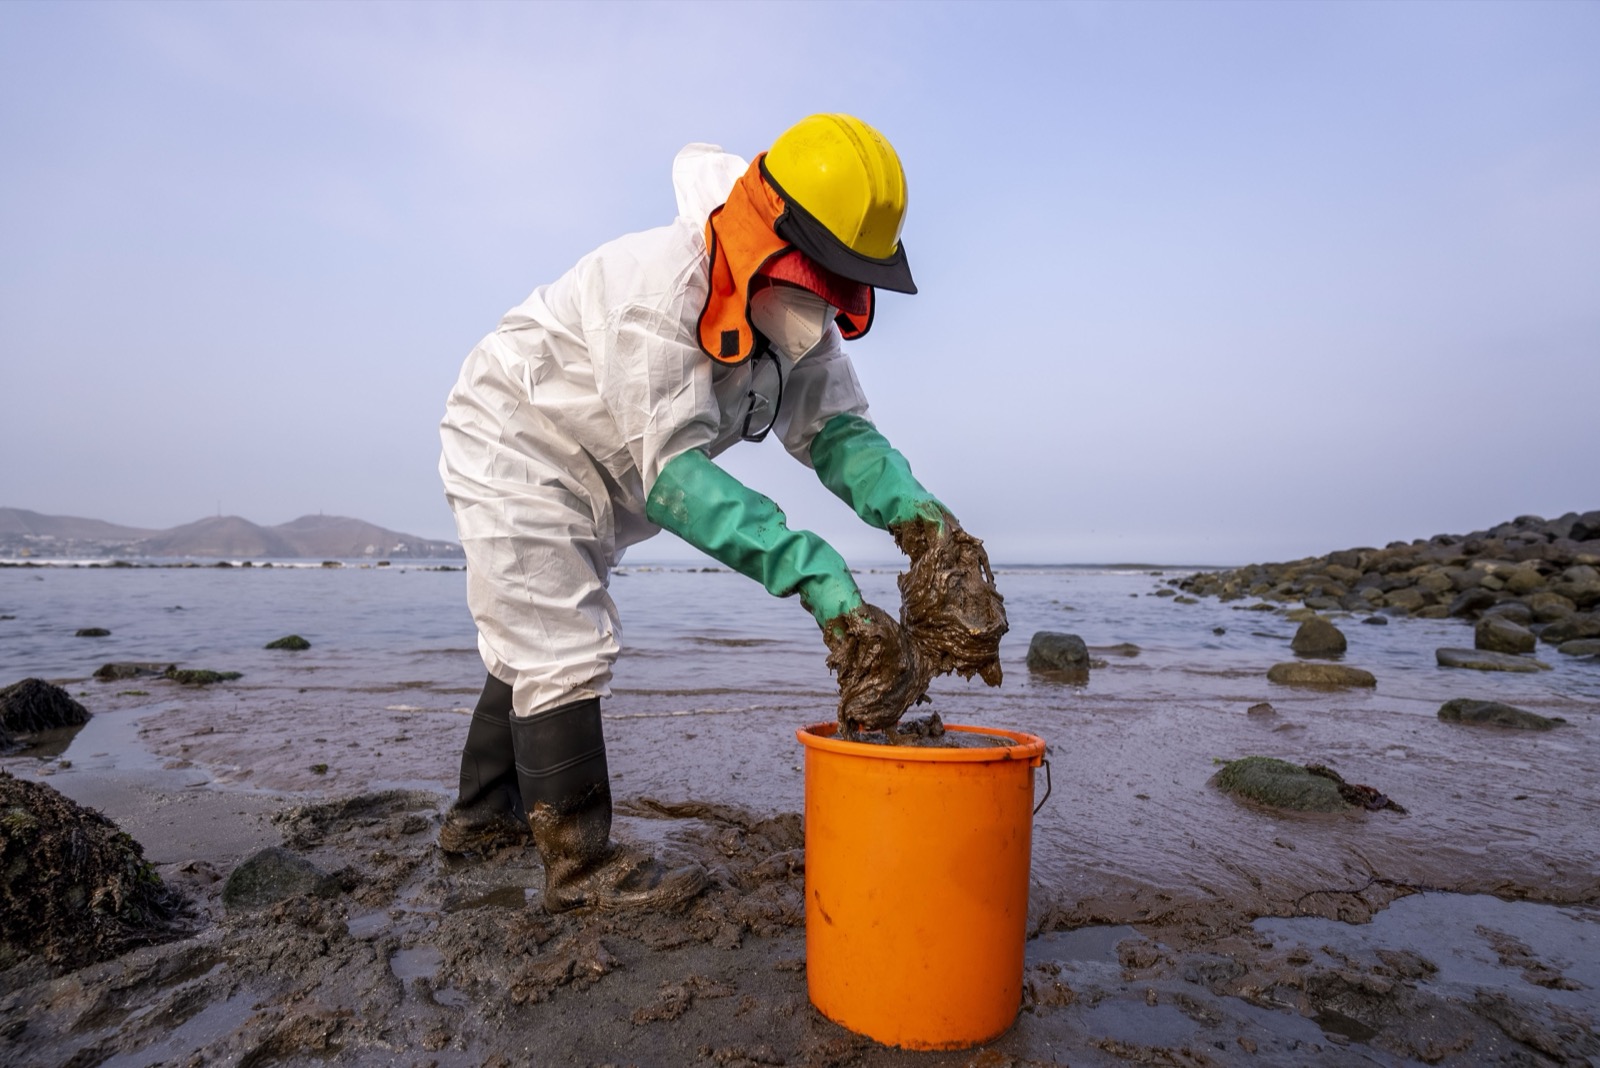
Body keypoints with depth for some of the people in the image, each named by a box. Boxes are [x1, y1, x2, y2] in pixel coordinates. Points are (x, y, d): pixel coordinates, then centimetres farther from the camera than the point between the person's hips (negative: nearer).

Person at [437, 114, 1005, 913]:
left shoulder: (795, 319, -11)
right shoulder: (659, 285, -36)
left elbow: (835, 430, -17)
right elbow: (672, 469, -42)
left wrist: (921, 520, -36)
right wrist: (812, 570, -51)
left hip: (588, 481, 8)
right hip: (514, 449, -8)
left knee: (539, 646, 18)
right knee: (566, 655, -10)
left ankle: (484, 815, 37)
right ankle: (581, 863, 7)